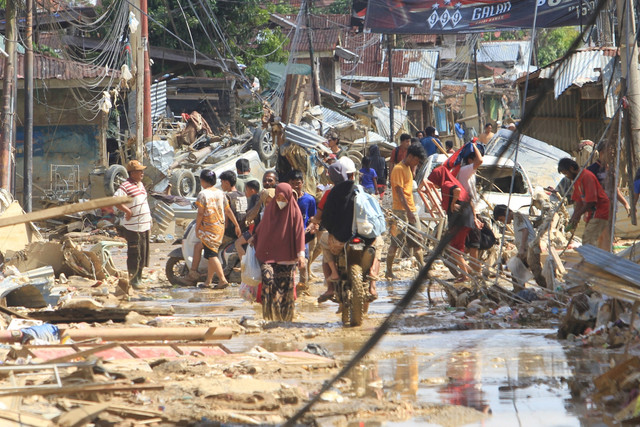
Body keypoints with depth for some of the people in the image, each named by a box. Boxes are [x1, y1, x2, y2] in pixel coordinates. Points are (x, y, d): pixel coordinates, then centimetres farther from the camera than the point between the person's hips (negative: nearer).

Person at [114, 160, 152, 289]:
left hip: (144, 226, 9)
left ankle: (138, 278, 24)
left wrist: (149, 220, 22)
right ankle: (133, 280, 1)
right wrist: (127, 211, -23)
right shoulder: (126, 186, -14)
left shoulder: (140, 185, 16)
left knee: (143, 254, 14)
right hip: (133, 228, -9)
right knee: (134, 255, -5)